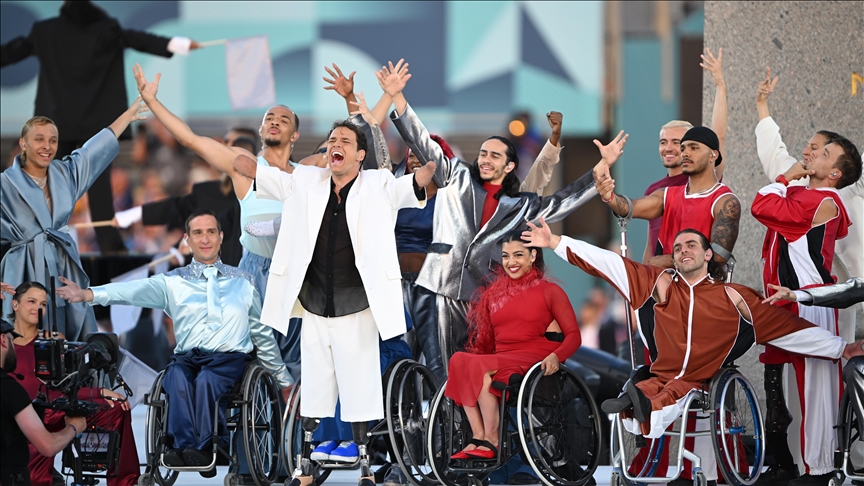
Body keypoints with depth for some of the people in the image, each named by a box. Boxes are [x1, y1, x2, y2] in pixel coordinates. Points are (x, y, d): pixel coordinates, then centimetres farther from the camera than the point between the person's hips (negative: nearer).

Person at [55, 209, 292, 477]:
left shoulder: (243, 282, 21)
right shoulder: (173, 282, 17)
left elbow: (263, 334, 27)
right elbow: (134, 291, -1)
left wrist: (284, 381, 29)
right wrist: (88, 294, -19)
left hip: (230, 357, 0)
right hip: (186, 357, 0)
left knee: (205, 379, -35)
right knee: (178, 378, -36)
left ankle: (203, 449, -47)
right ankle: (184, 446, -53)